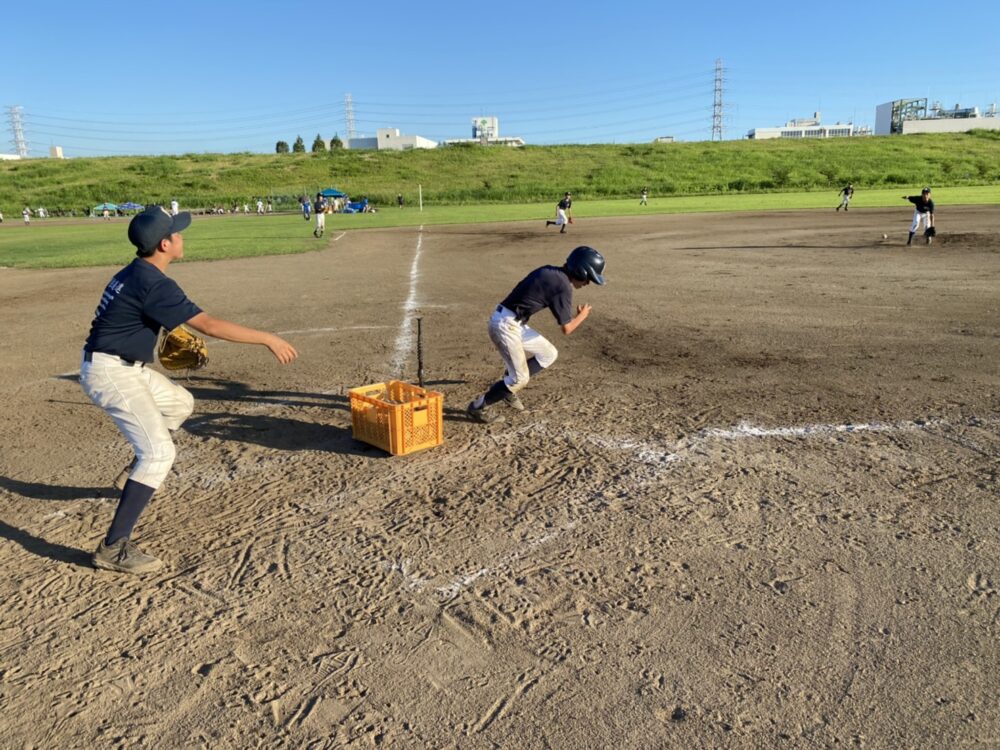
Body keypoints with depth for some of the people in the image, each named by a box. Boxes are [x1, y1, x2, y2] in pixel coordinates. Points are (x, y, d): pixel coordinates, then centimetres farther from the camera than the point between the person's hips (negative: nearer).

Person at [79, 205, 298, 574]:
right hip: (110, 373, -10)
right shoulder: (154, 283, -23)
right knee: (159, 452, -16)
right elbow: (209, 325, -28)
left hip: (127, 368, 10)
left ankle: (137, 474, 38)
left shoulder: (134, 272, 8)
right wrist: (268, 339, -25)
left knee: (180, 404, 26)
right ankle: (113, 547, -13)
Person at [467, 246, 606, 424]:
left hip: (516, 324, 9)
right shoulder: (563, 287, -16)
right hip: (506, 325, -9)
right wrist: (582, 315, 7)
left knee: (549, 354, 15)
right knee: (520, 378, -1)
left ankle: (508, 386, 18)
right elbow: (567, 329, -11)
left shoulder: (549, 271, 10)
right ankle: (478, 407, 10)